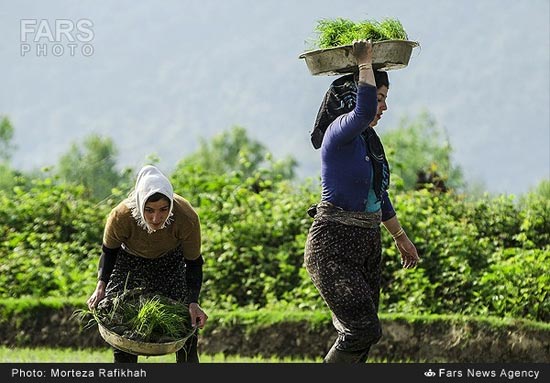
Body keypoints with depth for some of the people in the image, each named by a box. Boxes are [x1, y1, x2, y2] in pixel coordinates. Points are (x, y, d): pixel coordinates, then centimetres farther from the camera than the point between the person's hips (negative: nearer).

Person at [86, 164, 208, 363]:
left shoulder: (187, 218, -37)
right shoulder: (121, 217, -36)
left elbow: (193, 263, -20)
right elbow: (109, 250, -13)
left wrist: (193, 302, -33)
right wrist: (101, 285, -26)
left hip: (172, 262, 0)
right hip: (130, 262, 0)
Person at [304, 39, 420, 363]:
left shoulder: (369, 139, 12)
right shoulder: (339, 133, -14)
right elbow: (364, 111, -37)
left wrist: (400, 236, 30)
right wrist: (365, 63, -26)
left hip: (367, 245, 9)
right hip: (333, 246, -9)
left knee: (360, 336, 7)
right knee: (365, 330, -17)